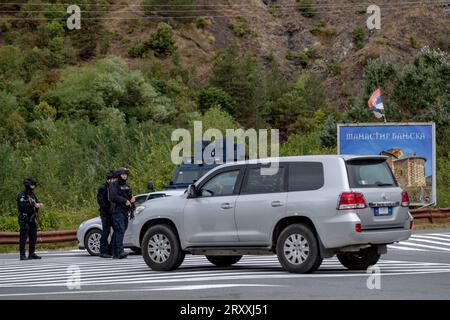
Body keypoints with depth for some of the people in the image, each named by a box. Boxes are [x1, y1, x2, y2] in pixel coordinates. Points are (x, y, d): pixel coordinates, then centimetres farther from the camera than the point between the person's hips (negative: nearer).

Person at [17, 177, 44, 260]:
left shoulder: (32, 195, 14)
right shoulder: (22, 195, -11)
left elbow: (36, 203, 20)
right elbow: (22, 206, -24)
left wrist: (39, 205, -3)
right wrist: (34, 205, -25)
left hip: (32, 219, 8)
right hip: (24, 219, -8)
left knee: (33, 237, 8)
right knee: (23, 237, -6)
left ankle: (32, 254, 16)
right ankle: (22, 255, -4)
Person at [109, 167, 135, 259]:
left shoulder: (126, 186, 22)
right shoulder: (114, 185, -3)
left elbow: (129, 196, 24)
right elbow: (114, 197, -15)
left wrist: (133, 198, 1)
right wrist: (125, 201, -14)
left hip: (125, 212, 8)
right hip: (117, 211, -8)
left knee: (118, 232, 7)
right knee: (120, 230, -19)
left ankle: (115, 253, 9)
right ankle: (120, 252, -27)